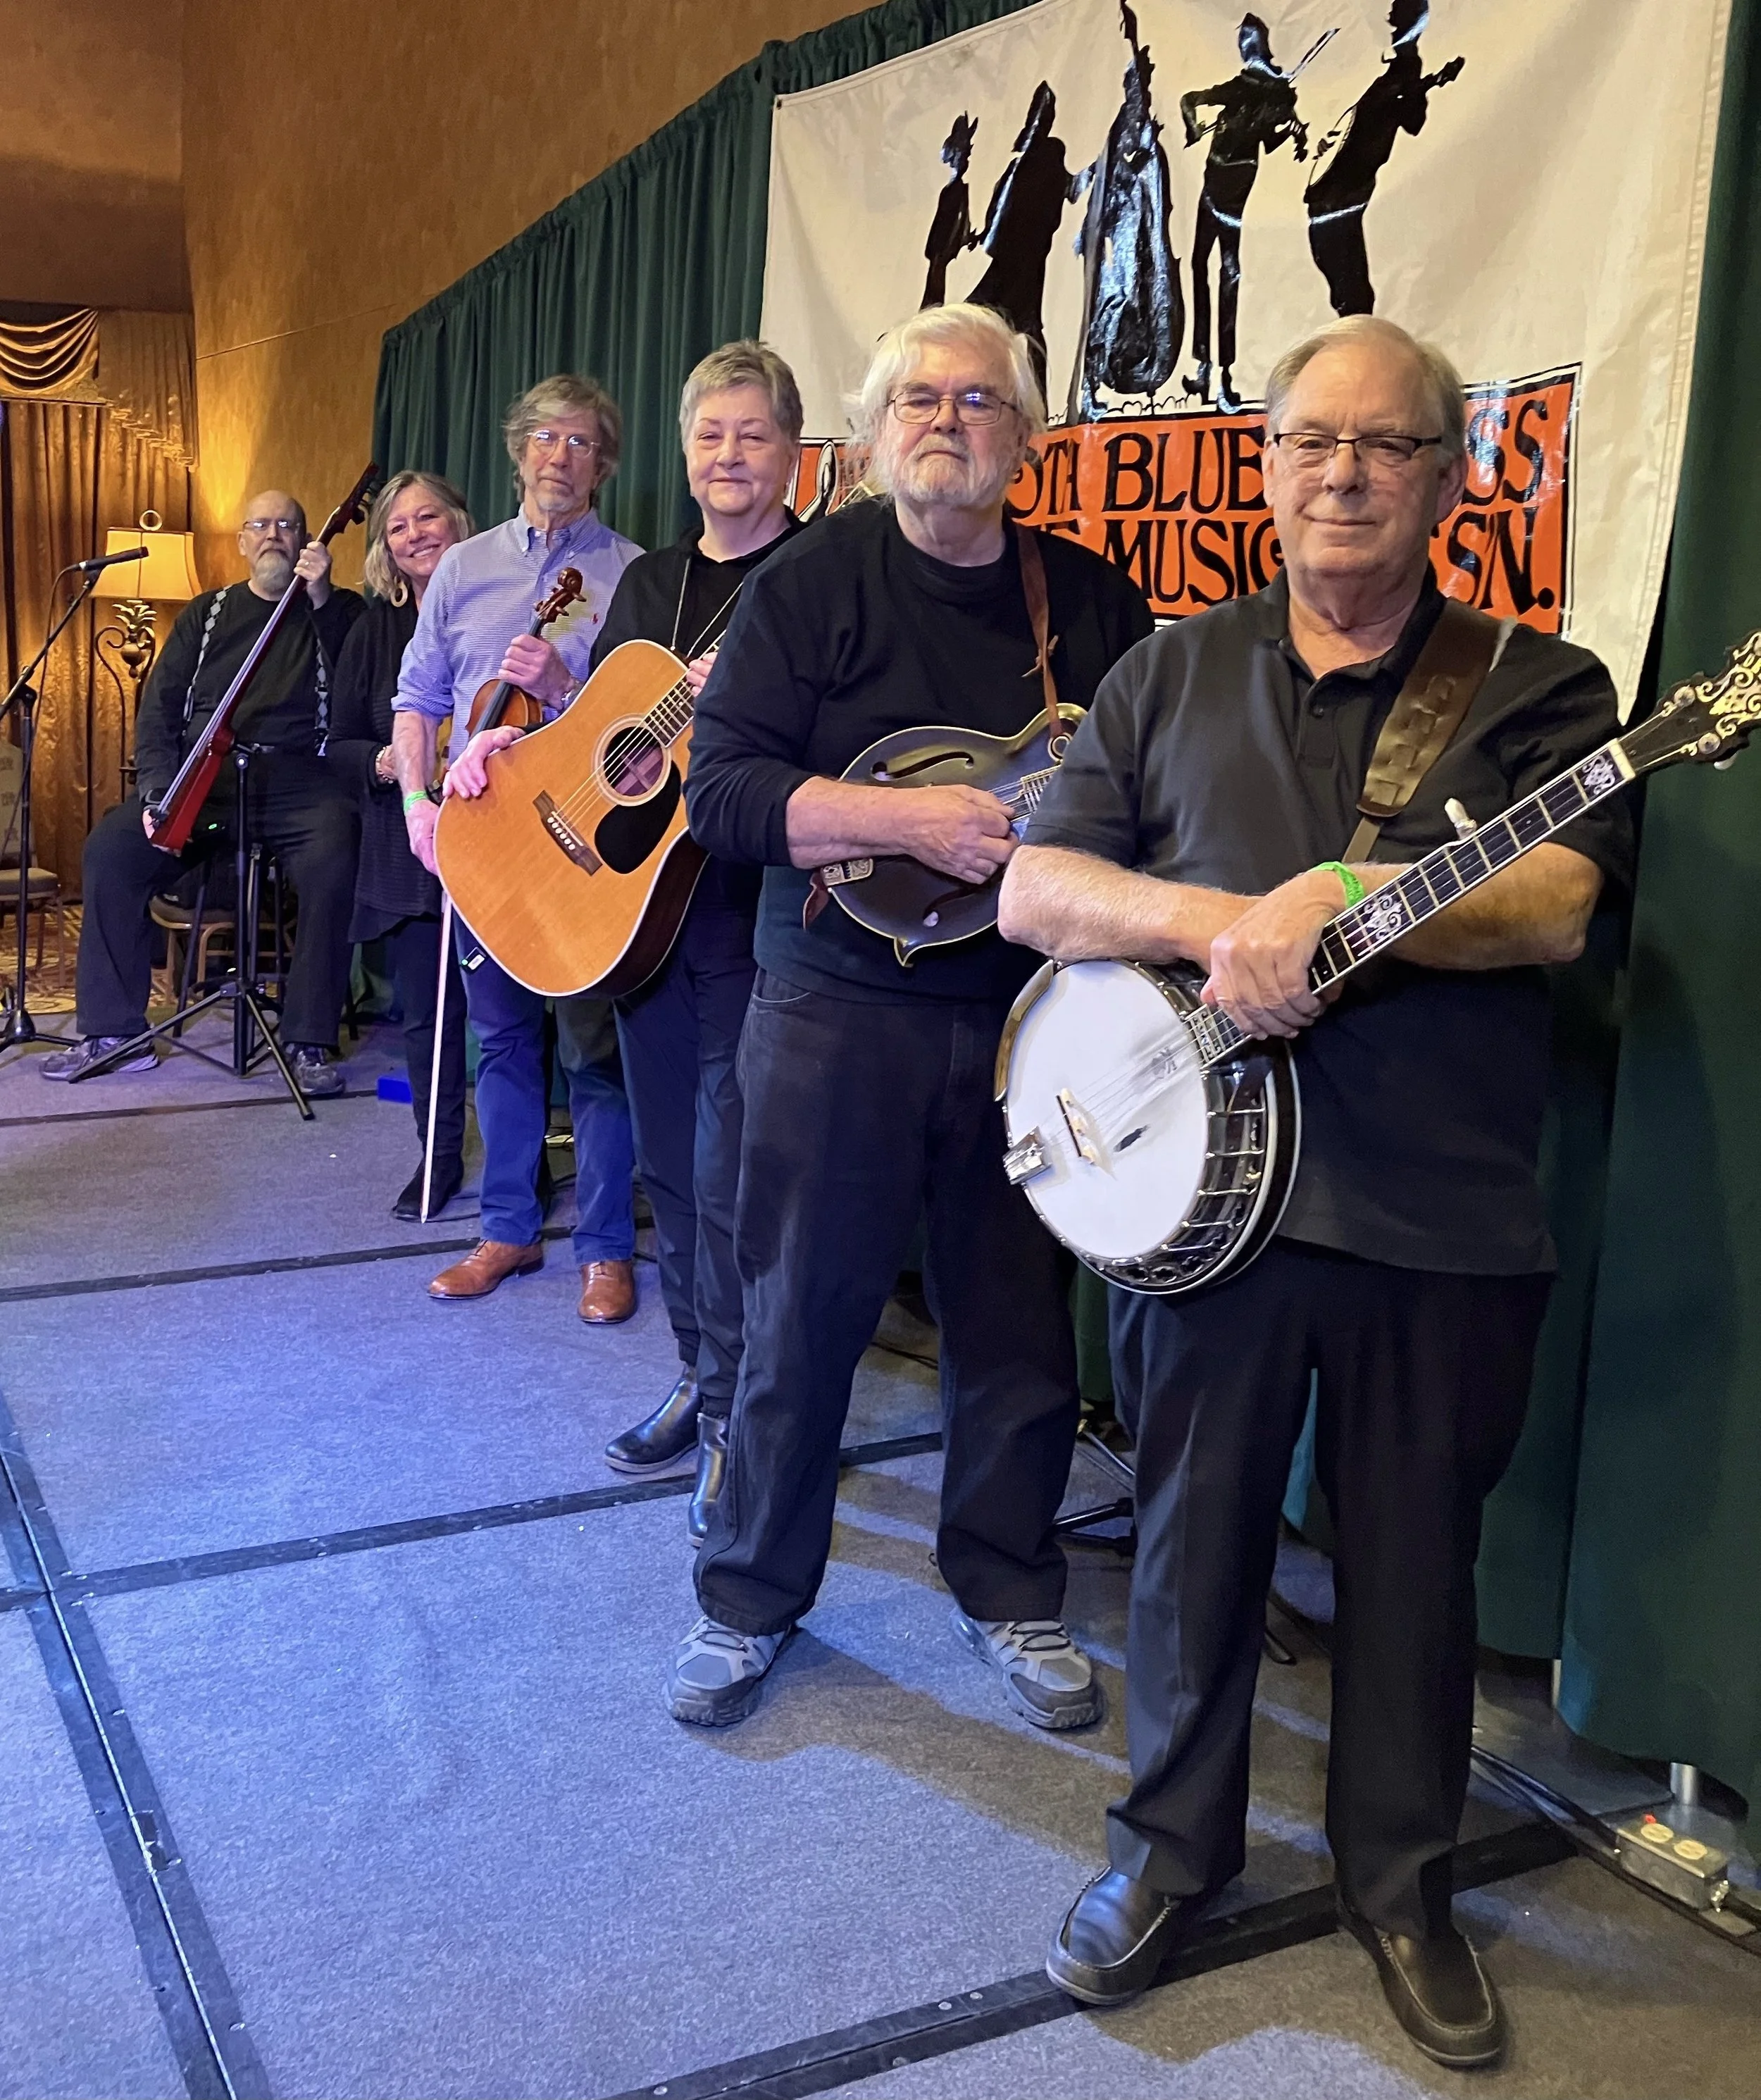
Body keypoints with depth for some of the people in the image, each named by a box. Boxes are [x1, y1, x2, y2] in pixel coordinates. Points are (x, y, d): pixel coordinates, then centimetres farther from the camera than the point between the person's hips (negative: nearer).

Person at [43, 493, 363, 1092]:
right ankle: (113, 1033, -12)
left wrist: (322, 598, -12)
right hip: (202, 774, 3)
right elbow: (160, 706, 12)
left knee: (332, 862, -35)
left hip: (298, 779, -3)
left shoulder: (336, 611, 12)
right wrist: (157, 791, -5)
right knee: (110, 847, -20)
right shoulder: (207, 613, 20)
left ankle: (310, 1041, -24)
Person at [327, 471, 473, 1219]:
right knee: (426, 1014, 9)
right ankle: (439, 1158, 25)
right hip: (408, 852, 4)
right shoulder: (374, 630, 11)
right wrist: (382, 761, -9)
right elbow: (341, 743, 12)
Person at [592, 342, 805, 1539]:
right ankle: (703, 1381, 29)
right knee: (672, 1167, 14)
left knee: (731, 1182, -5)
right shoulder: (649, 581, 16)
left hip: (760, 914, -7)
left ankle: (738, 1421, 10)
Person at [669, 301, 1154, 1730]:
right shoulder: (812, 583, -1)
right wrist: (913, 821, -20)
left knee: (1022, 1326, 10)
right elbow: (722, 791, -10)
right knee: (803, 1315, 6)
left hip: (1030, 1011, 3)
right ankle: (751, 1599, 26)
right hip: (842, 1007, -2)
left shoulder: (1094, 599, 9)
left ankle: (1010, 1594, 30)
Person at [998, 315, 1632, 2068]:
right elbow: (1031, 888, 1)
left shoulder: (1536, 686, 3)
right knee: (1195, 1530, 12)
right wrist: (1221, 919, -15)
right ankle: (1173, 1843, 34)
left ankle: (1400, 1879, 34)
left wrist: (1332, 904, -23)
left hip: (1445, 1217, -1)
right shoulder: (1174, 674, 9)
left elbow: (1552, 907, -13)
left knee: (1416, 1558, 13)